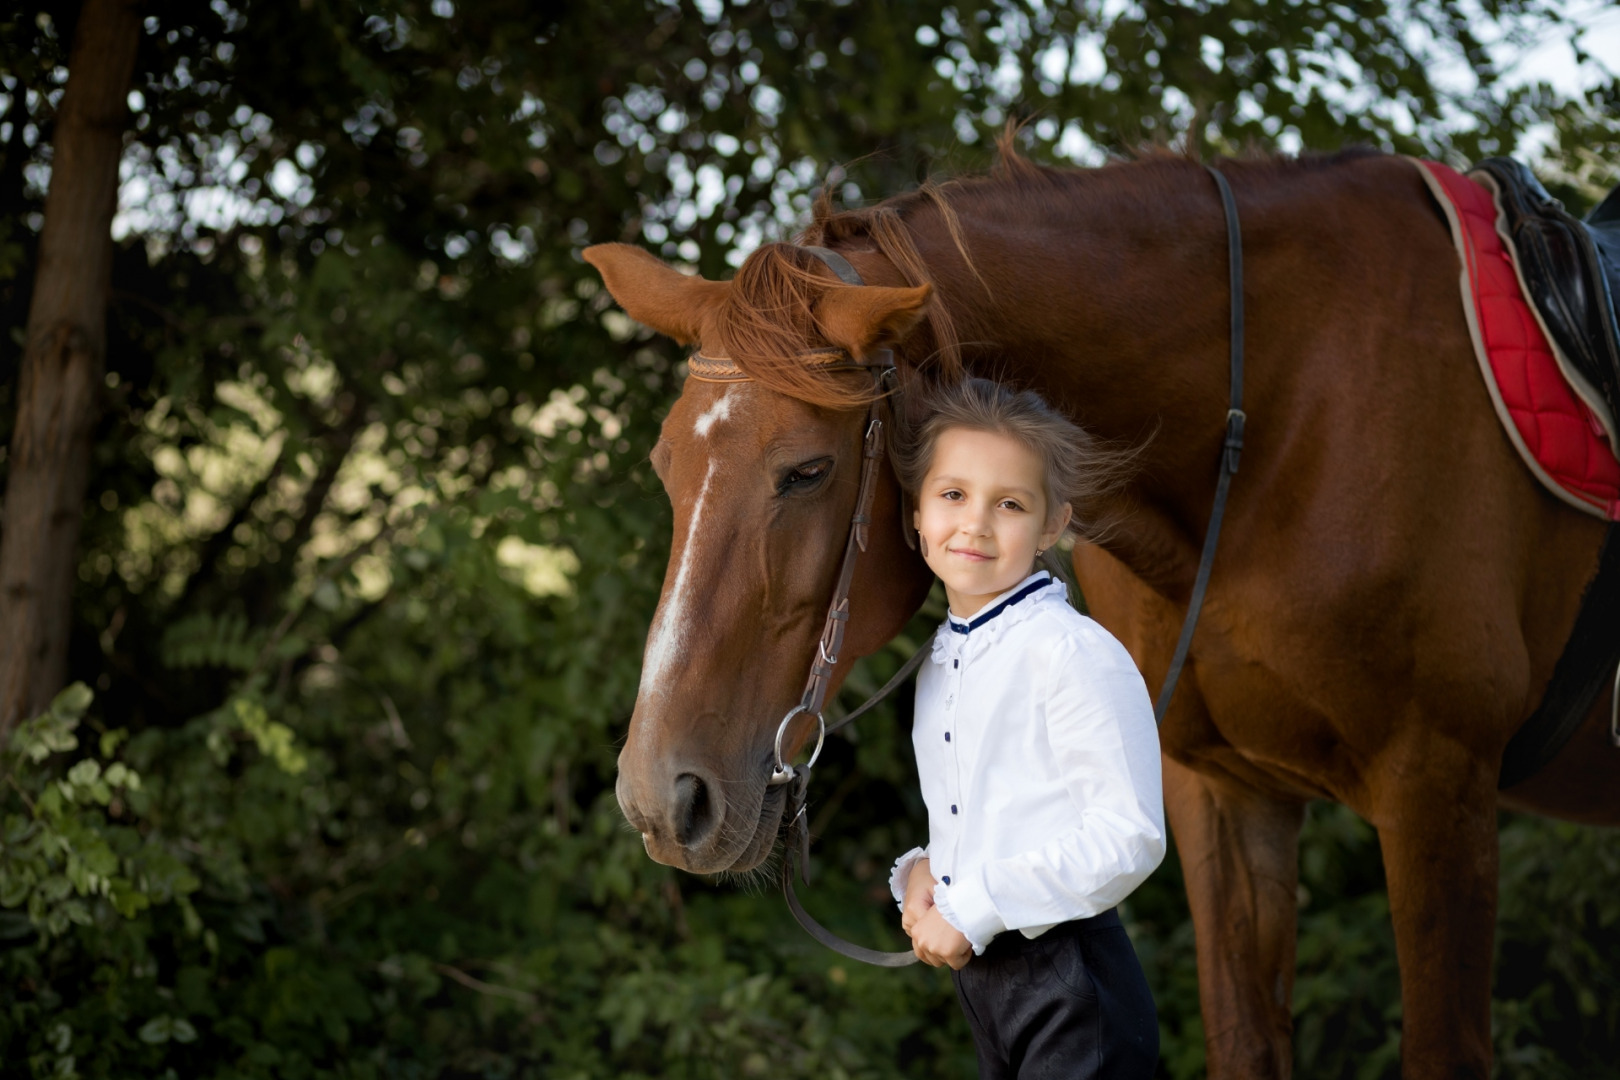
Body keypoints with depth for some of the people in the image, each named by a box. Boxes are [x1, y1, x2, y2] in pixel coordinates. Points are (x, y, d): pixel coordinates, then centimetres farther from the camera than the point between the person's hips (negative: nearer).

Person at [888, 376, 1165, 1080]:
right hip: (979, 983, 8)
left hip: (1073, 1001, -8)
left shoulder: (1073, 653, -15)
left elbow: (1128, 837, -19)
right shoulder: (942, 663, 12)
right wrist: (922, 871, 1)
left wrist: (973, 909, -18)